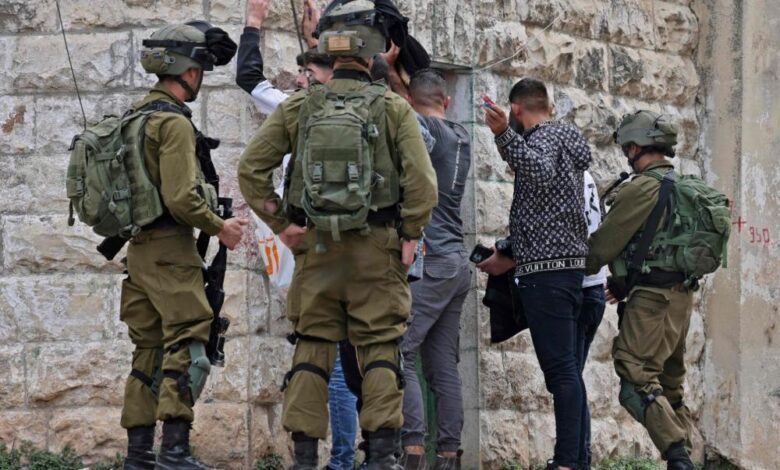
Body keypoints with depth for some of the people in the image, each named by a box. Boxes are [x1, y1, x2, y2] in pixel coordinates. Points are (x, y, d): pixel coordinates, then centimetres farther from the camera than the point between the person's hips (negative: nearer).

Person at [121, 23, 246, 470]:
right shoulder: (174, 122, -14)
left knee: (150, 350, 12)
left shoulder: (137, 114, 14)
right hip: (170, 250, -9)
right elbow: (181, 198, -21)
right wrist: (219, 227, -6)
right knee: (187, 348, -10)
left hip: (139, 248, 9)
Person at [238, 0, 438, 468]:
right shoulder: (394, 108, -3)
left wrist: (281, 222, 5)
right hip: (376, 246, -2)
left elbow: (251, 170, 0)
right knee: (380, 346, 3)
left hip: (315, 243, 2)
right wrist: (410, 235, 0)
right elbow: (422, 180, -11)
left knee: (313, 345, 8)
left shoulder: (298, 107, 3)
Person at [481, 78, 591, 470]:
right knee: (566, 367, 8)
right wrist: (510, 250, 40)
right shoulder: (566, 136, 23)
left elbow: (541, 174, -30)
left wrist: (504, 134, -42)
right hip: (569, 263, 10)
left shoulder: (545, 137, -7)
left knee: (559, 367, -14)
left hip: (546, 268, -10)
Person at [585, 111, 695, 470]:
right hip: (682, 295, 9)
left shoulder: (642, 188, -12)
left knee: (638, 384, -13)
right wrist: (623, 285, 24)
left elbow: (603, 243, -8)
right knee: (669, 386, 15)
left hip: (652, 301, -9)